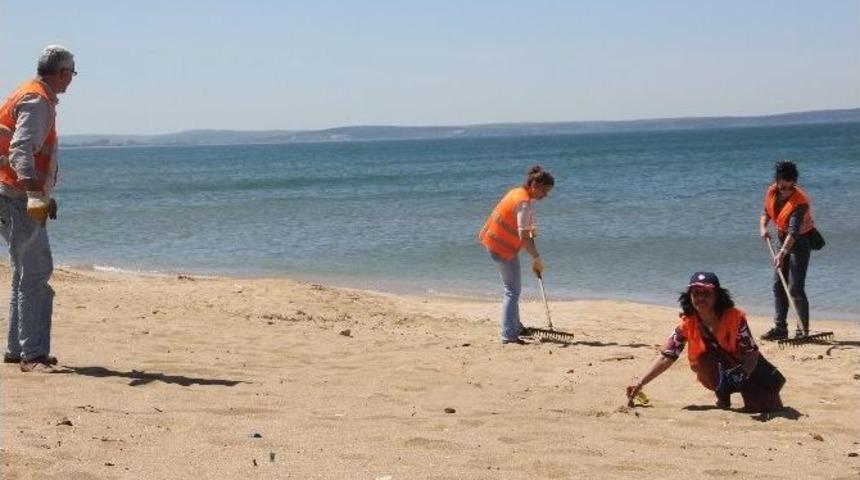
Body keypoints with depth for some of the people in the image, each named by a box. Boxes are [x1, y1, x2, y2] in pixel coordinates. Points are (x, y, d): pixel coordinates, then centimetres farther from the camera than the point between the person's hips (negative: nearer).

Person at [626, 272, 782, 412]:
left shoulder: (735, 318, -24)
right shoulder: (687, 325, -17)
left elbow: (751, 354, -22)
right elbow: (666, 357, -18)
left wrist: (742, 374, -43)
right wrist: (641, 382, -29)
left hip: (748, 370, -2)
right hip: (720, 374, 2)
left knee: (768, 408, -19)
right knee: (702, 358, -31)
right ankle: (723, 396, -5)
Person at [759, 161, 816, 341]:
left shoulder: (800, 201, -28)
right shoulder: (772, 192, -7)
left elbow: (793, 231, -38)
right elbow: (766, 212, 10)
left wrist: (782, 253, -48)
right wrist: (763, 228, -10)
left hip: (801, 240, -7)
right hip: (784, 239, 7)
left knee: (795, 288, -12)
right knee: (778, 285, 8)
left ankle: (803, 330, -3)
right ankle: (780, 328, 15)